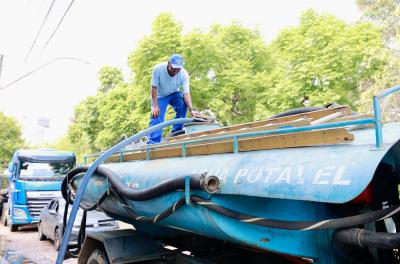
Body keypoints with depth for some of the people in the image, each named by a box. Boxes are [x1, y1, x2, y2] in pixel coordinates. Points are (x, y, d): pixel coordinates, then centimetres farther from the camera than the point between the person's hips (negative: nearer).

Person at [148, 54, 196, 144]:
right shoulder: (158, 69, -29)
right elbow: (154, 88, -20)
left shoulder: (184, 74, -26)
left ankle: (176, 132, -14)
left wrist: (191, 109, -42)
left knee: (183, 103, -28)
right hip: (159, 96, -1)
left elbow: (186, 93, -28)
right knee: (156, 119, -14)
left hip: (174, 94, 1)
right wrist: (155, 106, -24)